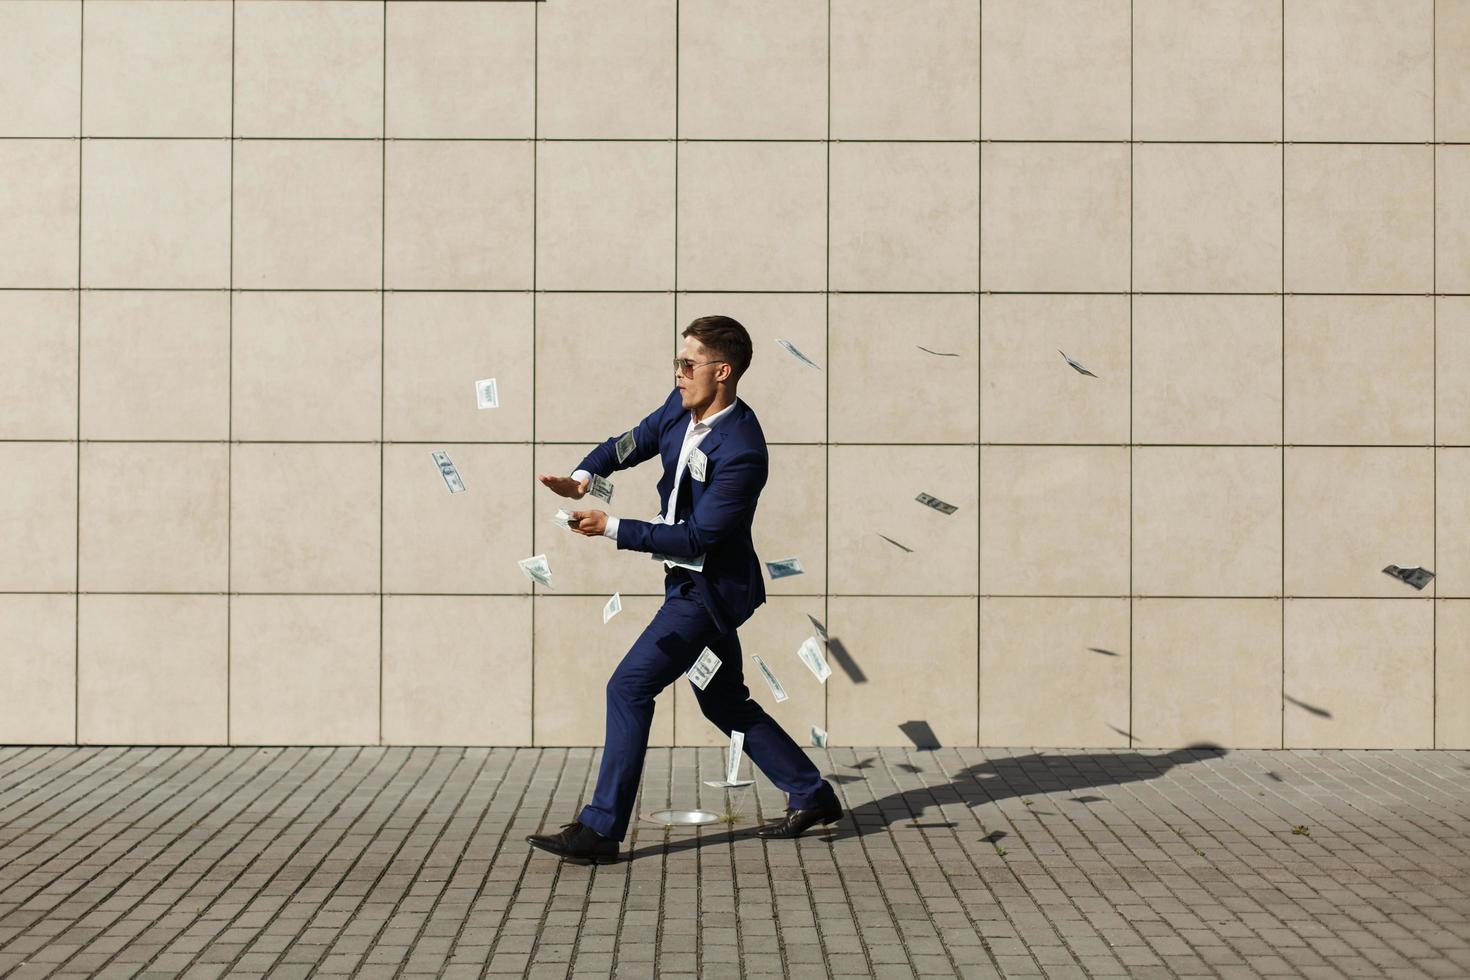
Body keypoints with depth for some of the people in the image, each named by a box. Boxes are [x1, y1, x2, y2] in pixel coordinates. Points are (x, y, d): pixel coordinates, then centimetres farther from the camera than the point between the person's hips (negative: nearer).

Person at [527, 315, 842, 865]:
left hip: (708, 590, -10)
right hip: (692, 581, 10)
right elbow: (634, 442, 12)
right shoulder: (681, 407, 0)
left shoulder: (741, 453, -26)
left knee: (629, 688, -11)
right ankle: (812, 797, 29)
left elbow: (697, 536, -24)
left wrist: (612, 529, -24)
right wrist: (583, 477, -9)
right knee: (724, 702, 18)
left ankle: (601, 829, -5)